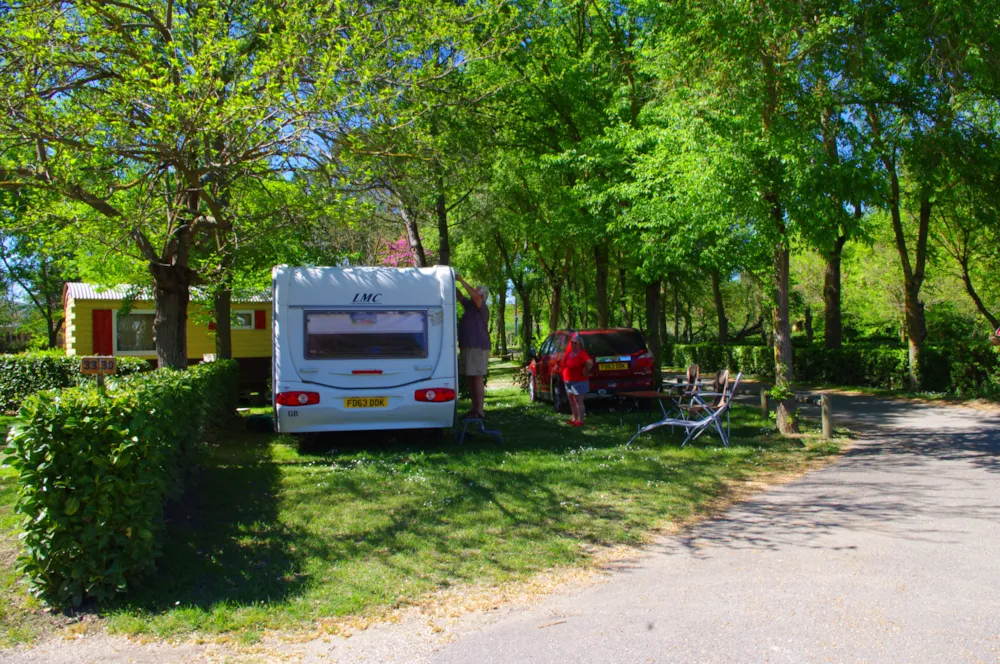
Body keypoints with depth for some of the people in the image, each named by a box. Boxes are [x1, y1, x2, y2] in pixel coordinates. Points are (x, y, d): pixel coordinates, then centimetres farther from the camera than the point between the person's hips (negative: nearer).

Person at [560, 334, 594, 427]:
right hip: (568, 381, 9)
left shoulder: (582, 353, -18)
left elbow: (590, 362, -34)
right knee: (572, 401, 16)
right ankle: (574, 419, 27)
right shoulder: (569, 352, 7)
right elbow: (565, 363, 26)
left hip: (579, 382, -9)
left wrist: (585, 372, -22)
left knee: (578, 402, -5)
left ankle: (580, 421, 0)